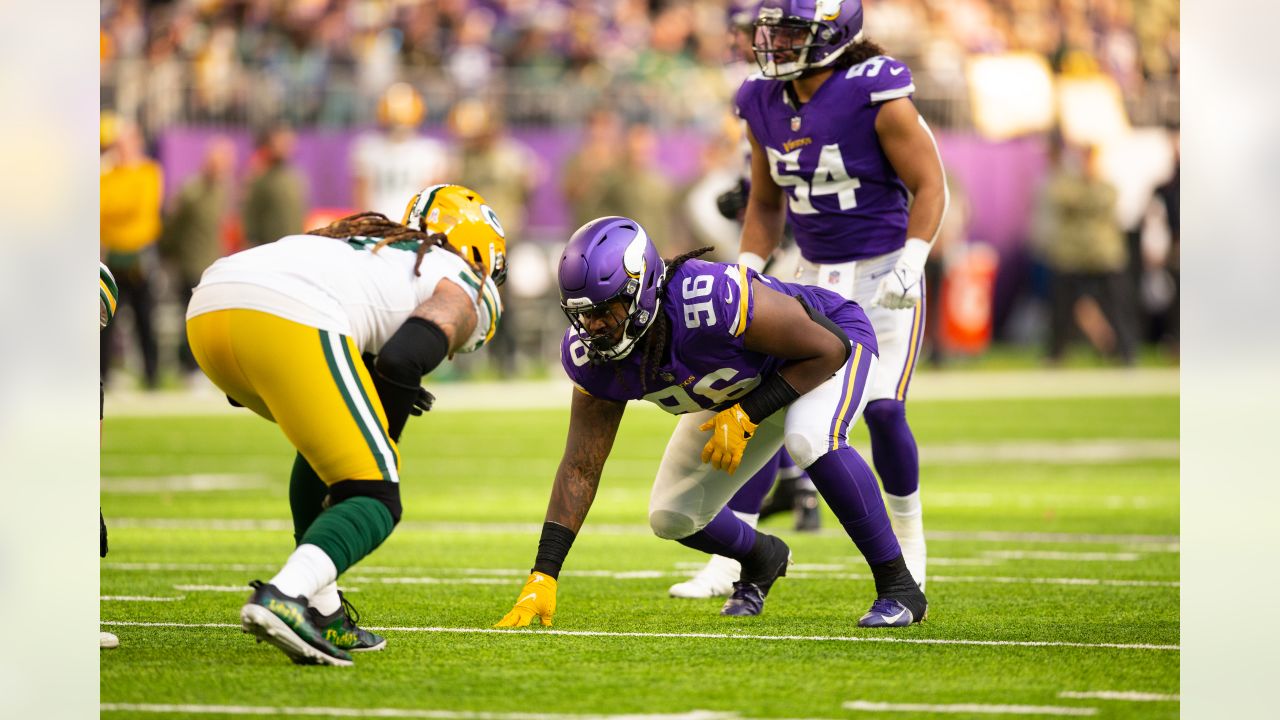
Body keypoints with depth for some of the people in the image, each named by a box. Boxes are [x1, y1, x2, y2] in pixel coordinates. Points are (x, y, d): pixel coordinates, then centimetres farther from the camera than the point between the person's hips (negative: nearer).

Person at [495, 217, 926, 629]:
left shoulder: (715, 300, -43)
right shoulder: (592, 353, -24)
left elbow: (828, 349, -29)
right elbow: (580, 468, -17)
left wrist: (747, 415, -33)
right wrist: (542, 578, -23)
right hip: (741, 389, 6)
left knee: (810, 438, -38)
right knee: (671, 517, 1)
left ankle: (899, 586, -22)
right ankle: (761, 559, 36)